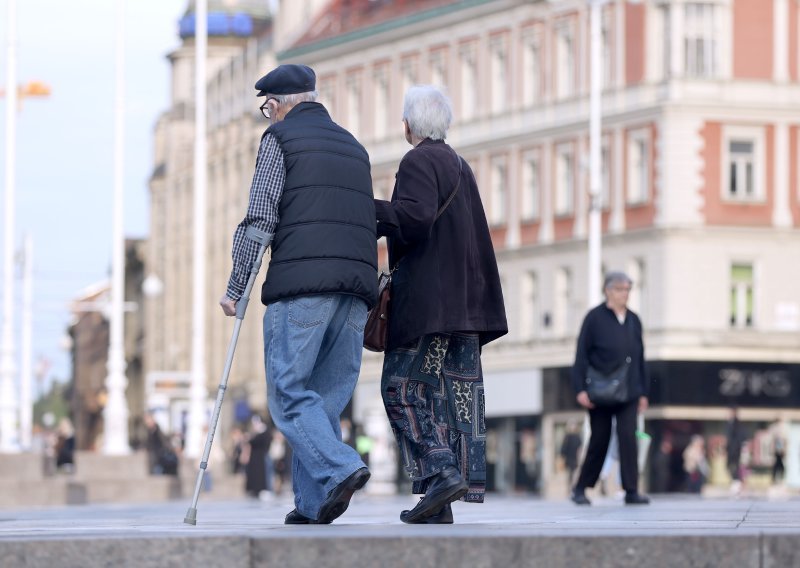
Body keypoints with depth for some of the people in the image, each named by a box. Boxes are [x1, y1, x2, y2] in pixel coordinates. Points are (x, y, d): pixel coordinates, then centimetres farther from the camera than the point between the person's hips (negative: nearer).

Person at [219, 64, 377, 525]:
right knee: (329, 396, 8)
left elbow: (260, 218, -4)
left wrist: (236, 288, -1)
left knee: (289, 392, -5)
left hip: (301, 282, -6)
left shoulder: (280, 138, 4)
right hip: (357, 284, 6)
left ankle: (341, 468, -24)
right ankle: (312, 503, 4)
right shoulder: (354, 146, 25)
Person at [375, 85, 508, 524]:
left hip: (426, 299, -8)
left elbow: (416, 216, -24)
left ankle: (440, 472, -18)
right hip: (461, 302, 8)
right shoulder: (459, 166, 20)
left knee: (403, 387, -4)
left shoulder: (419, 162, -8)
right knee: (454, 392, 3)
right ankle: (441, 504, 1)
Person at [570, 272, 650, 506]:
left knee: (628, 437, -9)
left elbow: (640, 358, 16)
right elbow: (581, 355, -5)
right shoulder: (594, 318, -2)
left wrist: (643, 391, 14)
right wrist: (580, 389, -12)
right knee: (599, 440, 2)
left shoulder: (633, 320, 12)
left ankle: (631, 491, -9)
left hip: (628, 393, 3)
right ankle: (580, 488, 17)